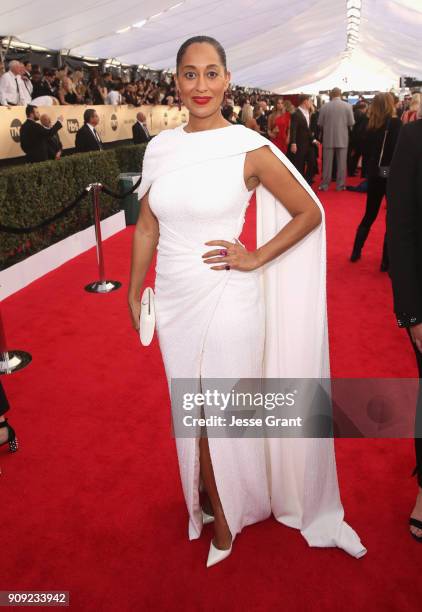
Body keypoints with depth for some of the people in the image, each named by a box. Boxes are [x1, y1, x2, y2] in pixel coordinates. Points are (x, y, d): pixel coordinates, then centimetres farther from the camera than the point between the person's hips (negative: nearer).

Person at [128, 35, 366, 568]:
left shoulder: (249, 148, -9)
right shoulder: (159, 147, 3)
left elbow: (310, 212, -2)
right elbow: (147, 226, 10)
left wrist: (256, 258, -9)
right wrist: (134, 291, 12)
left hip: (226, 301, -4)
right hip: (174, 301, 4)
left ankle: (225, 516, 38)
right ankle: (207, 498, 45)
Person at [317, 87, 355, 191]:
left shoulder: (324, 106, -3)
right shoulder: (347, 106, -3)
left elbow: (320, 123, 0)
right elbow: (351, 123, -3)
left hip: (328, 138, 0)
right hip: (342, 138, 0)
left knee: (327, 163, 5)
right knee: (341, 163, 5)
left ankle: (324, 185, 8)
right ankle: (340, 185, 8)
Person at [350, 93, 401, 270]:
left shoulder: (371, 124, 3)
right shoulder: (395, 123, -11)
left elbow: (366, 150, 6)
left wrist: (373, 166, 15)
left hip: (375, 174, 5)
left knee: (369, 215, 19)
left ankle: (356, 252, 22)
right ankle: (387, 261, 7)